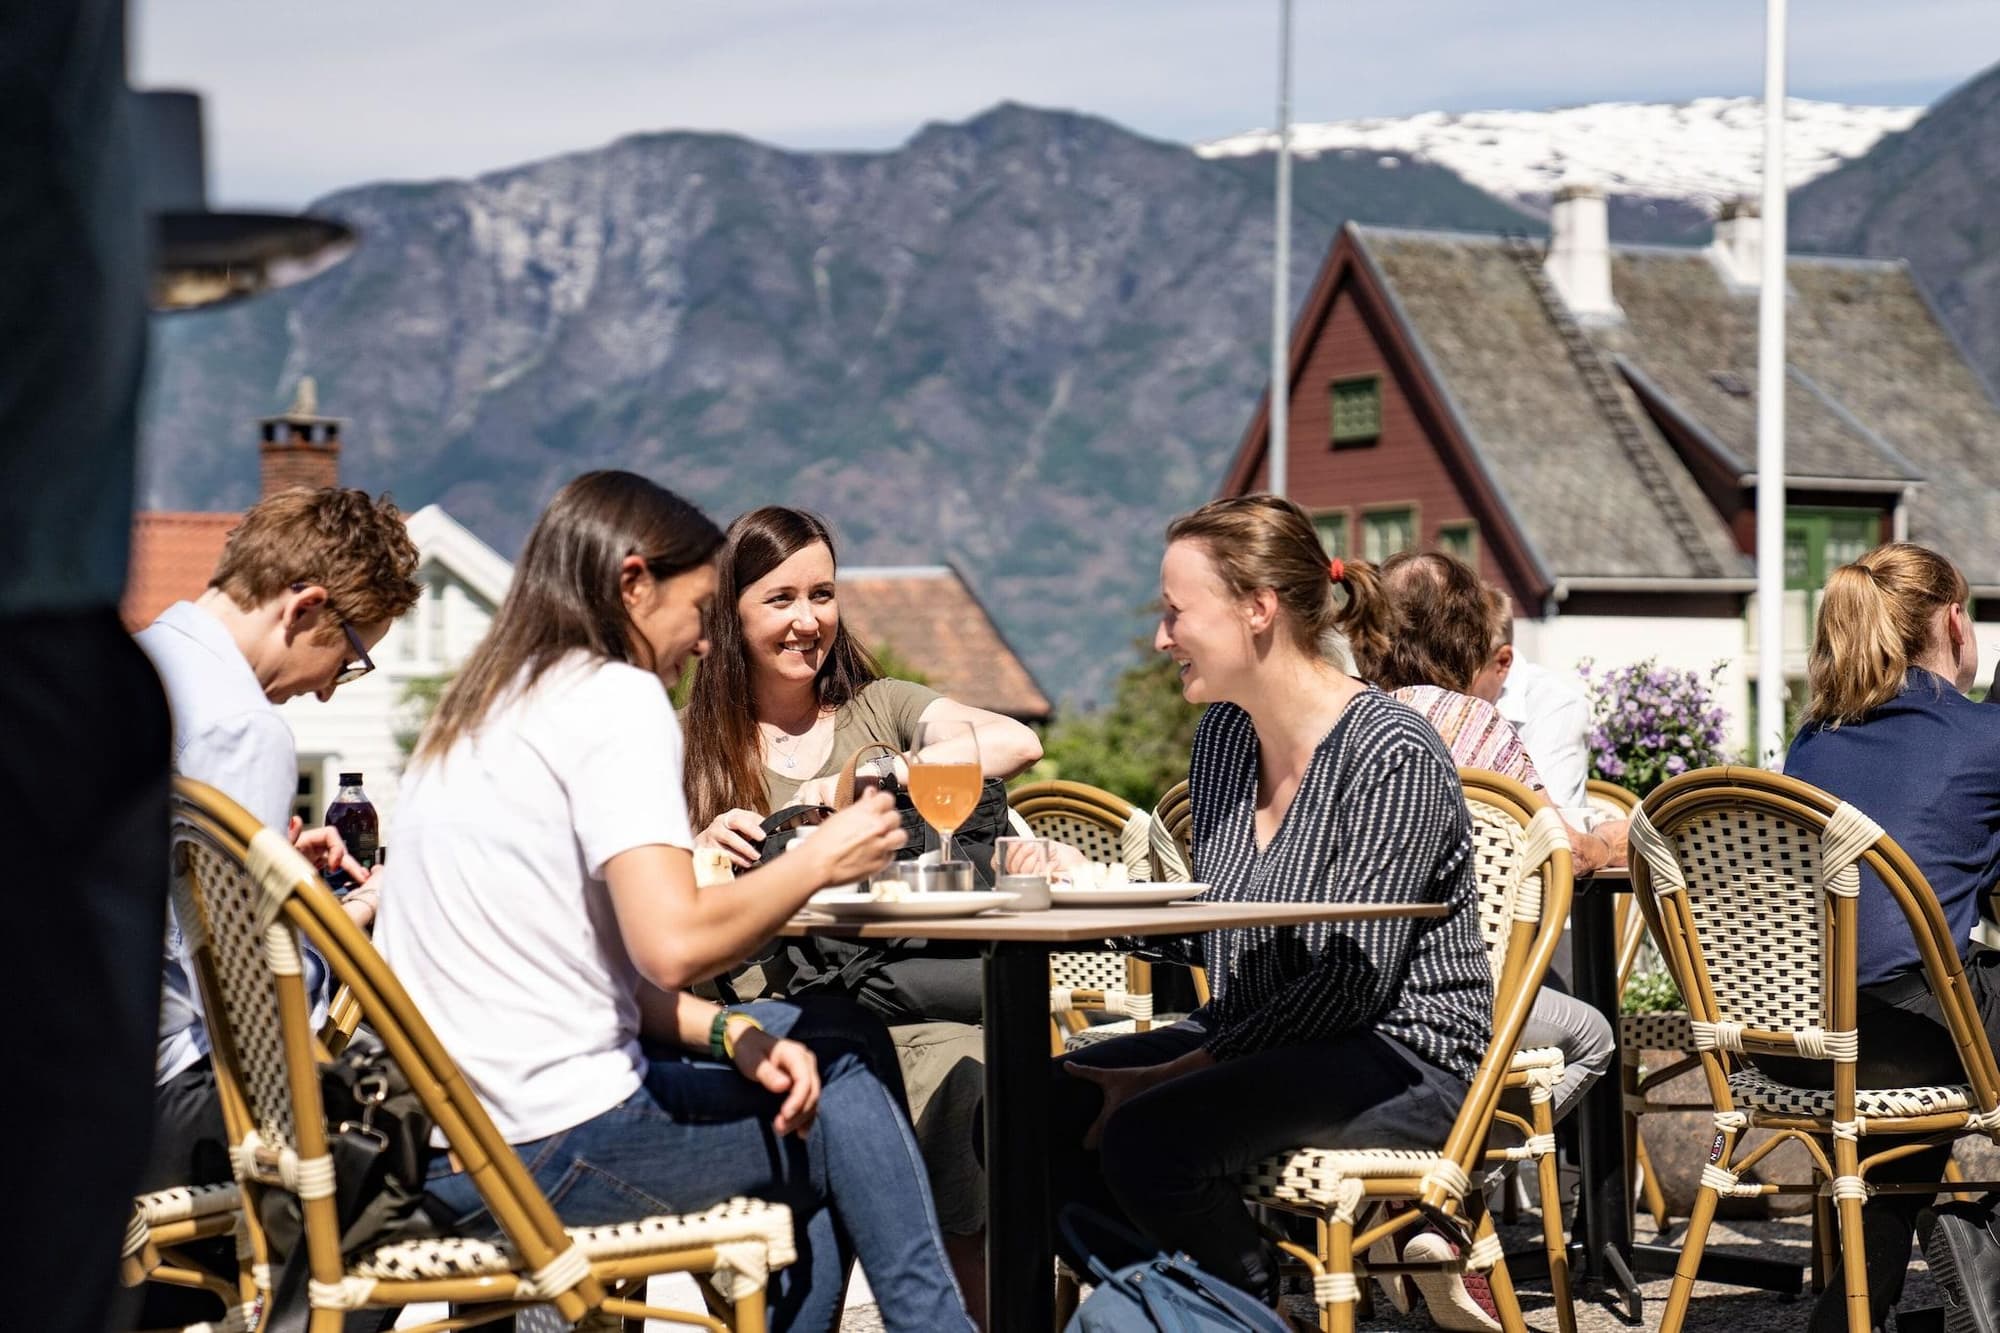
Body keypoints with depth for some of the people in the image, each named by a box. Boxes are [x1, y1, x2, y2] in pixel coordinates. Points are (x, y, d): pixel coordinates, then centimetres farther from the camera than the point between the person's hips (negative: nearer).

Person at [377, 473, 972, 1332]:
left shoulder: (476, 712, 16)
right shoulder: (617, 699, -11)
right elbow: (672, 943, -23)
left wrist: (729, 1034, 5)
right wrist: (819, 859, -8)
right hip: (545, 1148, -9)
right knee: (843, 1065, 9)